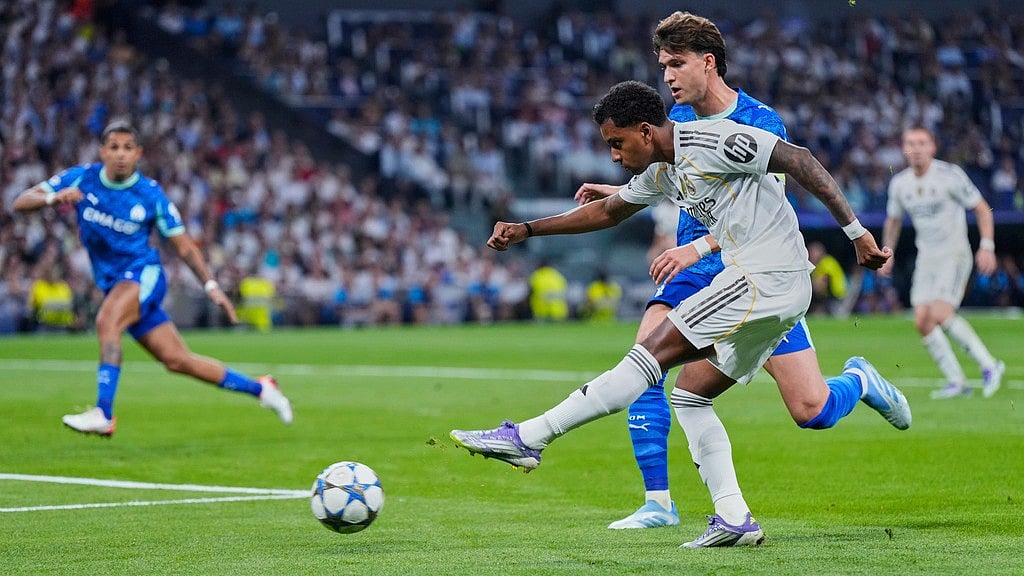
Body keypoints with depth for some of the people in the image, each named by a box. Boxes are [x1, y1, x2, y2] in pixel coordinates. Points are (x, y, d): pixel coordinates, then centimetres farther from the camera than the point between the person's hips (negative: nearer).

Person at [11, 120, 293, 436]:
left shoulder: (151, 195, -8)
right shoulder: (81, 179, -3)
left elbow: (184, 246, 0)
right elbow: (20, 202, -6)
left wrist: (211, 286, -9)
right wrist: (52, 198, -27)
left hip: (143, 273, -4)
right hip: (112, 285, 4)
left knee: (106, 321, -33)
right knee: (177, 360, 5)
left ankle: (102, 415, -36)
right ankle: (260, 389, 19)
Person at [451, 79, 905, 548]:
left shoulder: (711, 141, -10)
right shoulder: (660, 171, 18)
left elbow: (799, 160, -13)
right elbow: (606, 212, 33)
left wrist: (856, 232, -16)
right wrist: (526, 230, 28)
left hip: (765, 277, -10)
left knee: (653, 351, -12)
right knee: (688, 396, 9)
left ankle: (527, 438, -14)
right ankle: (735, 519, 3)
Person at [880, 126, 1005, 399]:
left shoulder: (950, 175, -11)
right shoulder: (899, 183, 4)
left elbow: (983, 210, -5)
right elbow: (893, 220, 22)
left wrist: (987, 246, -14)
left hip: (954, 255, -6)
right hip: (926, 258, 6)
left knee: (940, 314, -21)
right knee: (922, 321, -6)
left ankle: (988, 365, -8)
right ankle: (956, 381, 3)